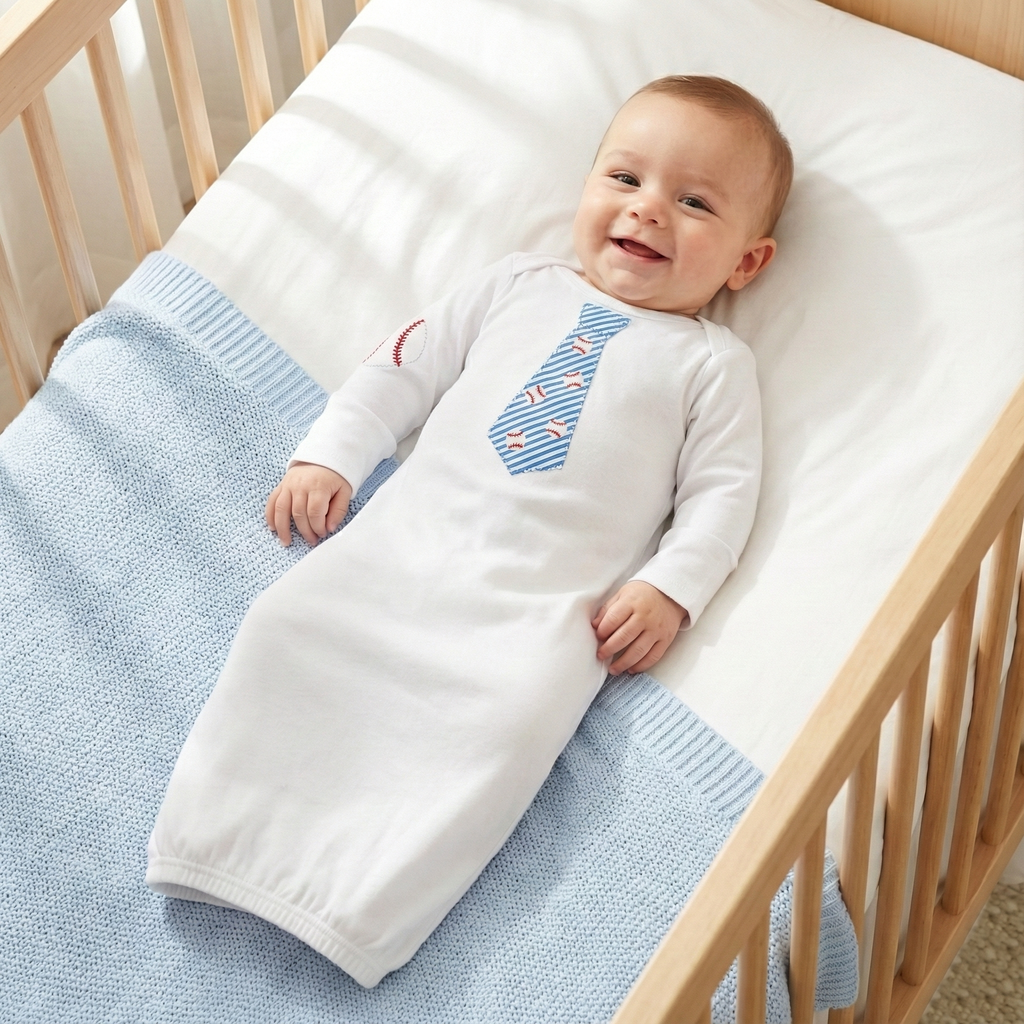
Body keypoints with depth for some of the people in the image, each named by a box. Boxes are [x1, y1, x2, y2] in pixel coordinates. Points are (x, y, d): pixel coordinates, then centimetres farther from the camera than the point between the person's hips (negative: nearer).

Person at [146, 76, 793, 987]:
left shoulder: (713, 363, 12)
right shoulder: (521, 286, 21)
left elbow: (723, 492, 4)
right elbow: (406, 370, 21)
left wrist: (669, 587, -12)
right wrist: (329, 458, 10)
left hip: (547, 600, -4)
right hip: (406, 538, 4)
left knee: (514, 715, -30)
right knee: (290, 626, -15)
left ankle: (354, 912, -31)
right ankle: (218, 838, -11)